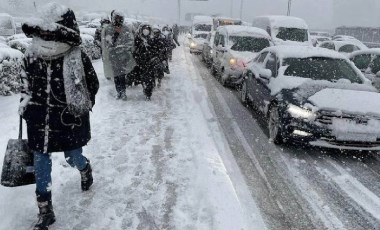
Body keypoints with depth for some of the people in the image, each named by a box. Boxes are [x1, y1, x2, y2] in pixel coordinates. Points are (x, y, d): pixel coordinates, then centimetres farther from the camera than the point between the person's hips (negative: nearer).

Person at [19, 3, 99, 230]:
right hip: (39, 122, 4)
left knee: (73, 159, 15)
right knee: (41, 166, 9)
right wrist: (26, 104, 7)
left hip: (70, 122, -3)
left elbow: (92, 86, -4)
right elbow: (26, 82, 14)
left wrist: (77, 109, -5)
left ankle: (86, 169, 56)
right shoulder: (32, 55, -4)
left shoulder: (78, 59, -17)